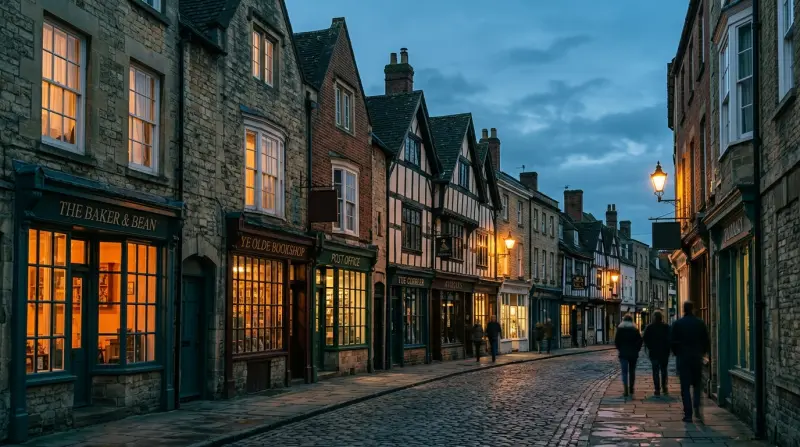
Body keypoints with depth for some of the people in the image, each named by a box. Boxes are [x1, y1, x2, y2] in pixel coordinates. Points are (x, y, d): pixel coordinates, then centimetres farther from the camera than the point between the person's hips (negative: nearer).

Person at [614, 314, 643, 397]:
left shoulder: (620, 329, -1)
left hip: (623, 353, -2)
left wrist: (619, 349, 6)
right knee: (632, 371, 15)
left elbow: (616, 341, -6)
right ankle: (631, 389, 24)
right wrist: (637, 350, 4)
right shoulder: (635, 329, 3)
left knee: (624, 372, -4)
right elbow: (640, 340, -3)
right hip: (633, 354, 2)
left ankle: (626, 390, -15)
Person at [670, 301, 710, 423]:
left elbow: (673, 342, -2)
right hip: (697, 358, 1)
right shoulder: (700, 323, 0)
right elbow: (707, 341, 3)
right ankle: (697, 407, -7)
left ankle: (688, 414, -1)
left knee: (685, 387, 2)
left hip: (682, 358, -1)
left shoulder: (677, 324, -4)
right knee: (697, 384, 13)